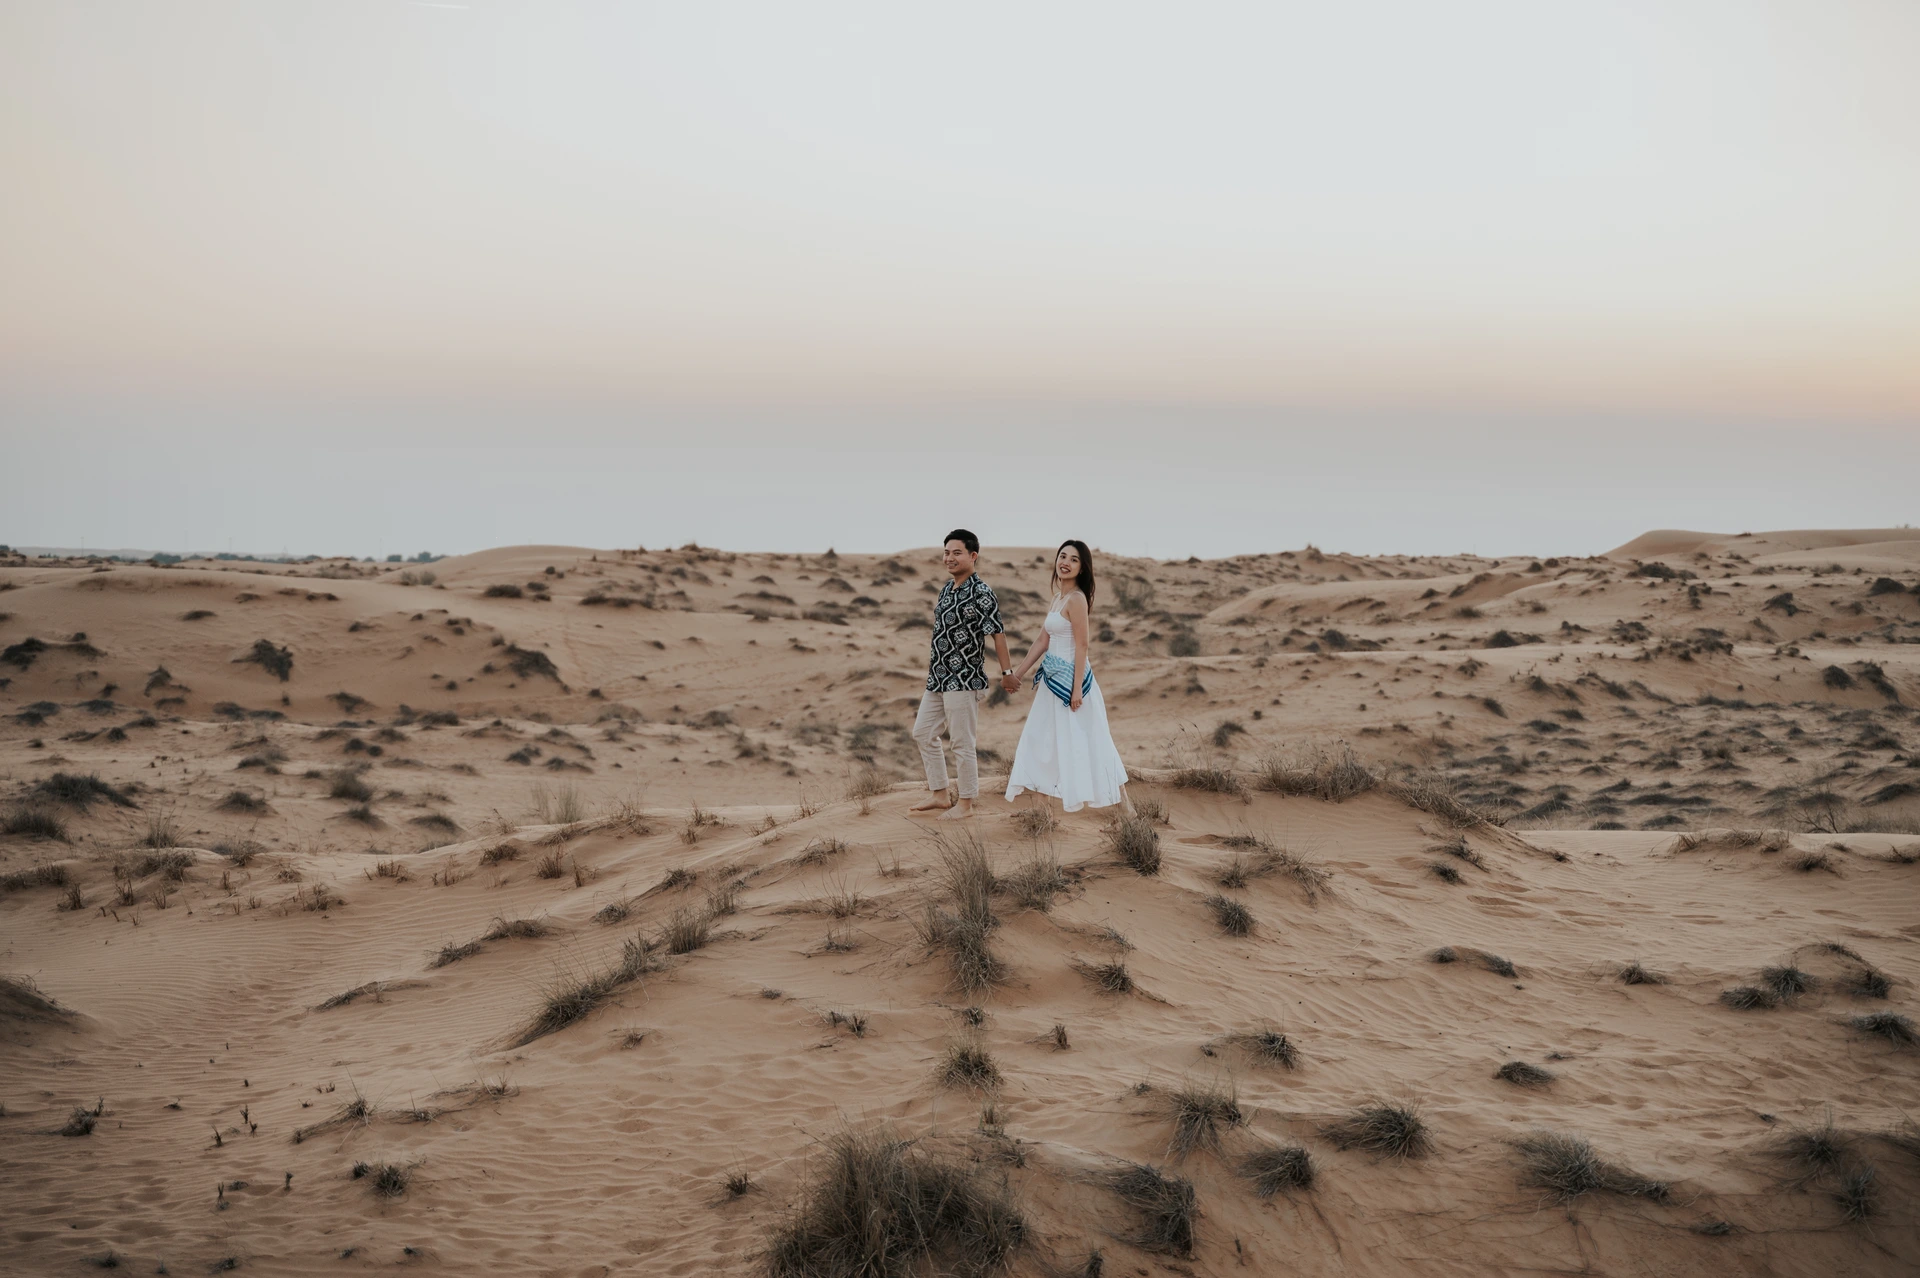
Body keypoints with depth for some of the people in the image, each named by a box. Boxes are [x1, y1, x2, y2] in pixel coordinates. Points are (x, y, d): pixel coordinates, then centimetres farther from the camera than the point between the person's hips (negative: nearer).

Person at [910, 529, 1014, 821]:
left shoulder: (981, 592, -15)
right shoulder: (947, 589, 10)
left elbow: (997, 632, -17)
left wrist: (1007, 671, -17)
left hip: (964, 679, -9)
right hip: (938, 677, 9)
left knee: (962, 742, -1)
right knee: (923, 733, 14)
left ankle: (965, 803, 11)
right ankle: (941, 795, 25)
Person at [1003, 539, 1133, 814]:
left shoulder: (1076, 599, -16)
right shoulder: (1058, 597, 11)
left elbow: (1081, 646, -18)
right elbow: (1044, 642, 16)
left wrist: (1077, 688, -21)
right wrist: (1018, 674, 16)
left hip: (1069, 677, -9)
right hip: (1053, 677, 9)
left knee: (1079, 740, -3)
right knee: (1040, 736, 15)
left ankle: (1124, 802, 5)